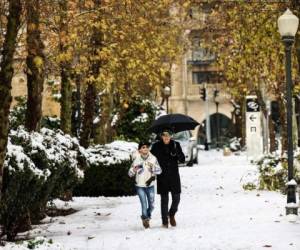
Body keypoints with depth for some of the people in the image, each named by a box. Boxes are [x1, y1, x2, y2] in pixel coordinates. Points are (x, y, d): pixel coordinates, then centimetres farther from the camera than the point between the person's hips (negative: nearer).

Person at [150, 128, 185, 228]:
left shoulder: (175, 145, 1)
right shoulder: (156, 146, -3)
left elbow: (182, 160, -2)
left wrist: (177, 153, -22)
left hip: (174, 176, 2)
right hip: (162, 177, -2)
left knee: (176, 198, 1)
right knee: (164, 199, 1)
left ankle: (171, 215, 28)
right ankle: (165, 221, 11)